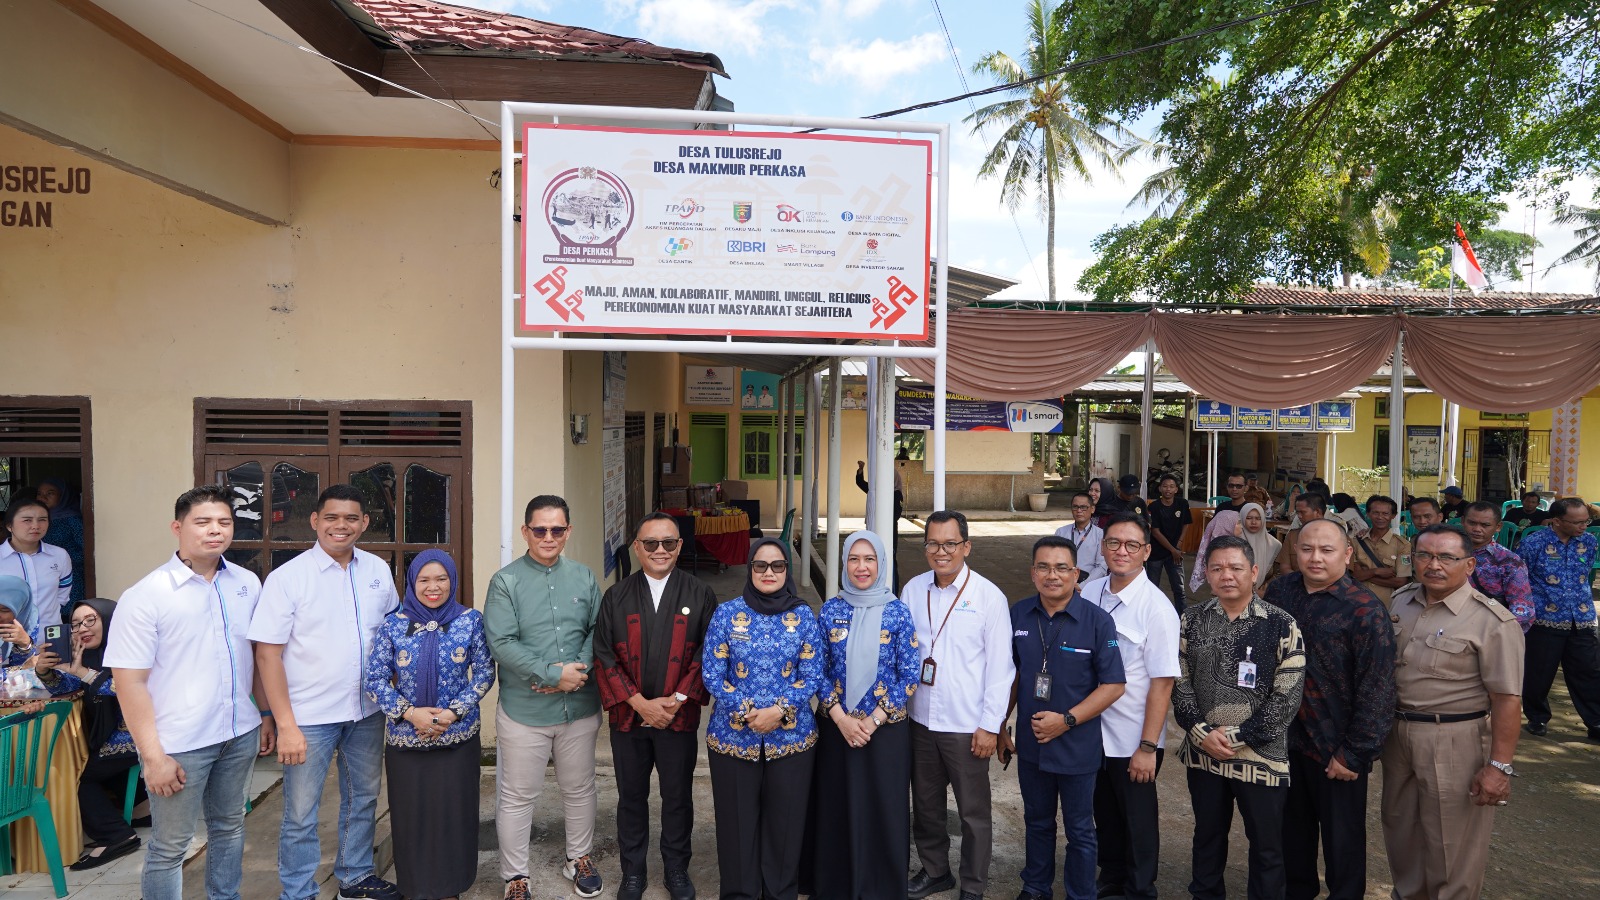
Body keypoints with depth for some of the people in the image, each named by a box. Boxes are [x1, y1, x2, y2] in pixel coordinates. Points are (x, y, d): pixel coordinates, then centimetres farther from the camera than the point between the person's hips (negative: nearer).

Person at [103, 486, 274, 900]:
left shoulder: (246, 583, 2)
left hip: (241, 734, 5)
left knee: (229, 828, 20)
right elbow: (129, 681, -13)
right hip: (180, 743, -5)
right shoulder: (147, 595, -13)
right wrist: (153, 756, -14)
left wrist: (267, 714, 11)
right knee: (169, 847, 8)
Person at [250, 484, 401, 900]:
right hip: (309, 716, -4)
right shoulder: (287, 577, -11)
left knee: (363, 800, 19)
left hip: (367, 710, 5)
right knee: (301, 814, 6)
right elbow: (267, 653, -12)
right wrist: (286, 725, -15)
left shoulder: (378, 570, 2)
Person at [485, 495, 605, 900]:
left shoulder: (583, 577, 3)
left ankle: (579, 859, 39)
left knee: (580, 789, 18)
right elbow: (501, 643, -15)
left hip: (579, 706, 3)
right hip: (524, 710, -3)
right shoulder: (505, 581, -8)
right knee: (517, 797, 9)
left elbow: (597, 631, 3)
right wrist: (554, 673, -19)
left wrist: (576, 671, -14)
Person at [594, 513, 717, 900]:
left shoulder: (699, 595, -2)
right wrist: (640, 703, -13)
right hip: (628, 717, 1)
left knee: (678, 797, 12)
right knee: (631, 797, 14)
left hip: (680, 718, -1)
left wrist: (676, 700, -13)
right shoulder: (616, 597, 0)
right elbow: (604, 656, -4)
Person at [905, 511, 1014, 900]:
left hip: (967, 726, -4)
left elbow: (1000, 666, -9)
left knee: (974, 812, 9)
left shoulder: (988, 597, -11)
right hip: (920, 720, 4)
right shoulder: (913, 590, 0)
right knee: (925, 804, 19)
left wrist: (990, 725, -10)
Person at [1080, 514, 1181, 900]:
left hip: (1132, 740, -4)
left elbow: (1162, 681, -16)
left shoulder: (1156, 607, -16)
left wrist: (1148, 747, -17)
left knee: (1137, 821, 13)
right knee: (1104, 815, 20)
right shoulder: (1088, 594, -2)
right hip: (1091, 731, 5)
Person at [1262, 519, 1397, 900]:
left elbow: (1377, 690, -17)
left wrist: (1354, 753, -16)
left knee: (1342, 839, 12)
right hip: (1285, 738, 5)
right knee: (1292, 826, 21)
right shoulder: (1280, 589, -1)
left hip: (1336, 749, -5)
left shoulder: (1365, 610, -17)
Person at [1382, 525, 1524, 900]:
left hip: (1455, 741, -6)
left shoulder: (1492, 622, -15)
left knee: (1452, 843, 6)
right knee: (1399, 827, 20)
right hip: (1397, 732, 6)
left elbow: (1507, 699, -16)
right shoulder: (1400, 602, 5)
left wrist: (1499, 766, -18)